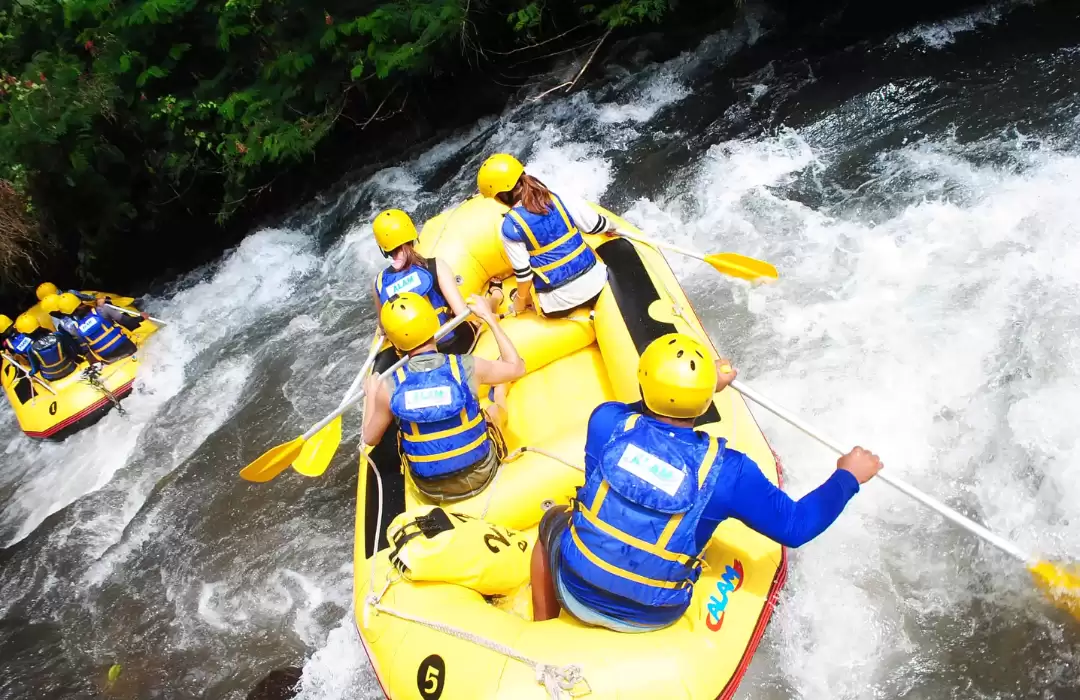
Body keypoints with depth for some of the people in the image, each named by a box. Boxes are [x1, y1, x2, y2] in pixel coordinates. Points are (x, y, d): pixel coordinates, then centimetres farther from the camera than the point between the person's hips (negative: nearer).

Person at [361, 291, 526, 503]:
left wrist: (371, 394, 14)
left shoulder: (389, 387, -18)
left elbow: (370, 438, -2)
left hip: (430, 489, 1)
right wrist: (490, 318, 6)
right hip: (479, 476, -1)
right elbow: (517, 367, -1)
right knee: (495, 409, 28)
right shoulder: (467, 366, -20)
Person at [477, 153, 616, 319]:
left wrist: (521, 299, 9)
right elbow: (596, 224, 5)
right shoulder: (559, 199, -3)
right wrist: (611, 227, 28)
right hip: (594, 281, 4)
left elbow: (523, 271, -9)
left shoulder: (510, 226, -13)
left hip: (560, 300, -4)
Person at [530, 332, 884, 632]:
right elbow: (796, 525, -11)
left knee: (553, 519, 32)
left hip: (578, 593, 0)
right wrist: (848, 476, 3)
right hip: (653, 618, 1)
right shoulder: (727, 470, -22)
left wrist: (697, 384, 14)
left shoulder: (607, 421, -19)